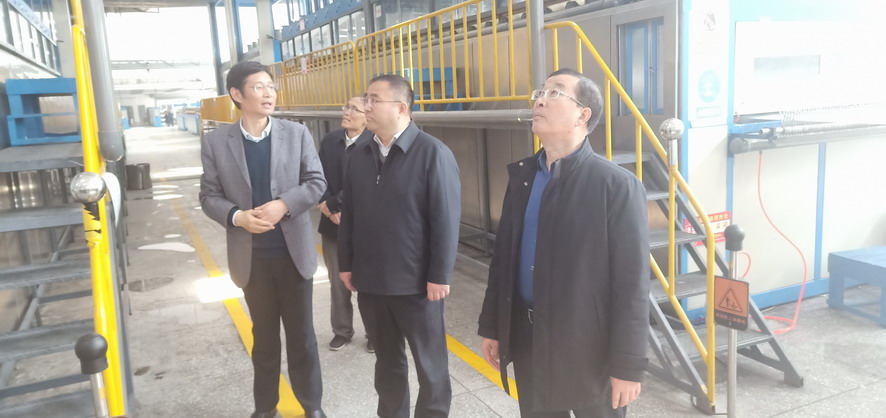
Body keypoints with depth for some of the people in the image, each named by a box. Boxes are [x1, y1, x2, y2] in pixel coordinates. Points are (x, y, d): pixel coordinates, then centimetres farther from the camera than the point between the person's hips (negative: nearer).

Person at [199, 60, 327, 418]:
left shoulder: (297, 133, -1)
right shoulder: (216, 141, -2)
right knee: (264, 335, 15)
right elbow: (209, 195, 0)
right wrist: (237, 216, -20)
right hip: (251, 256, 0)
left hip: (294, 251, 0)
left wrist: (283, 204, -19)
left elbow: (316, 182, -3)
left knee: (301, 334, 12)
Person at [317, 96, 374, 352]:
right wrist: (330, 210, -12)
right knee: (338, 283, 15)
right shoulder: (329, 141, 5)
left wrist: (331, 203, -15)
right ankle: (342, 331, 32)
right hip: (332, 224, 5)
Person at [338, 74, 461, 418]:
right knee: (387, 359, 20)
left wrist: (439, 276, -14)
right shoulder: (358, 155, 6)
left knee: (430, 363, 12)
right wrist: (346, 264, 11)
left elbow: (446, 220, -14)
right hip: (370, 281, 5)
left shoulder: (433, 153, -12)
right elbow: (349, 215, 11)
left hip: (416, 283, -5)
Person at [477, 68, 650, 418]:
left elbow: (632, 284, -14)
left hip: (590, 347, -5)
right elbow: (503, 257, 9)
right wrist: (491, 326, 11)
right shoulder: (522, 175, 5)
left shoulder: (617, 185, -13)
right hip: (527, 339, 5)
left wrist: (628, 365, -14)